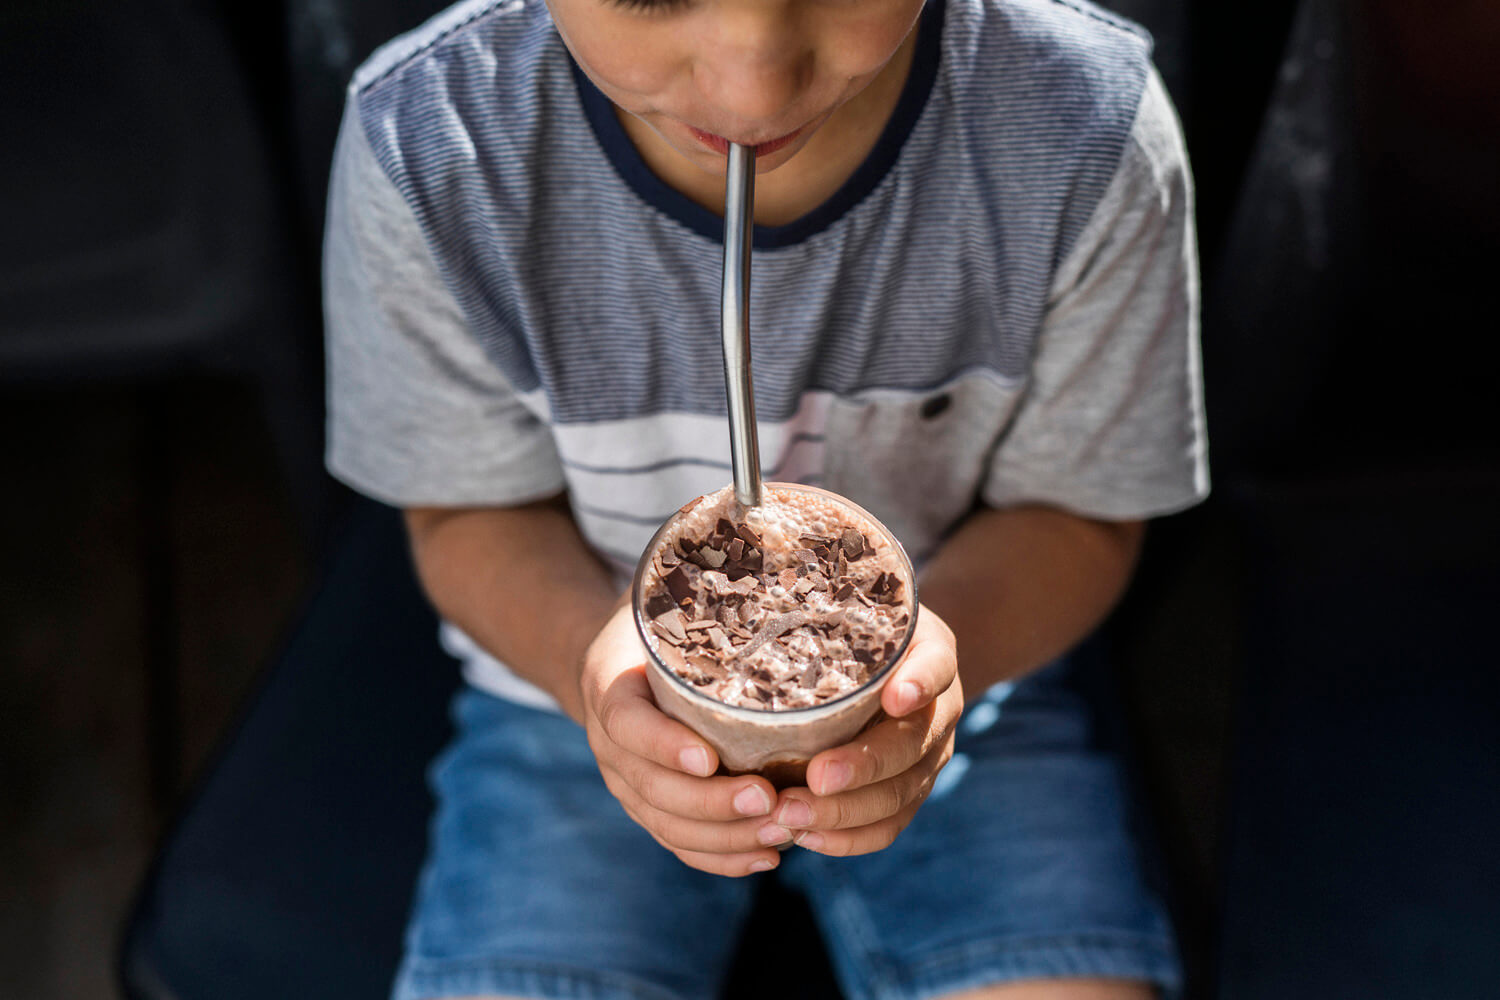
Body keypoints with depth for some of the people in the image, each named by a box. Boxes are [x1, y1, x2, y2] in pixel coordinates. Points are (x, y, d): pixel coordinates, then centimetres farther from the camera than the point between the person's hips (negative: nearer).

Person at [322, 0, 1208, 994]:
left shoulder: (1090, 126, -21)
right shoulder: (427, 145, -21)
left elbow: (1077, 515, -8)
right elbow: (472, 516, -6)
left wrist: (948, 630, -30)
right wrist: (585, 650, -29)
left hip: (939, 693, 1)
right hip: (578, 690, 0)